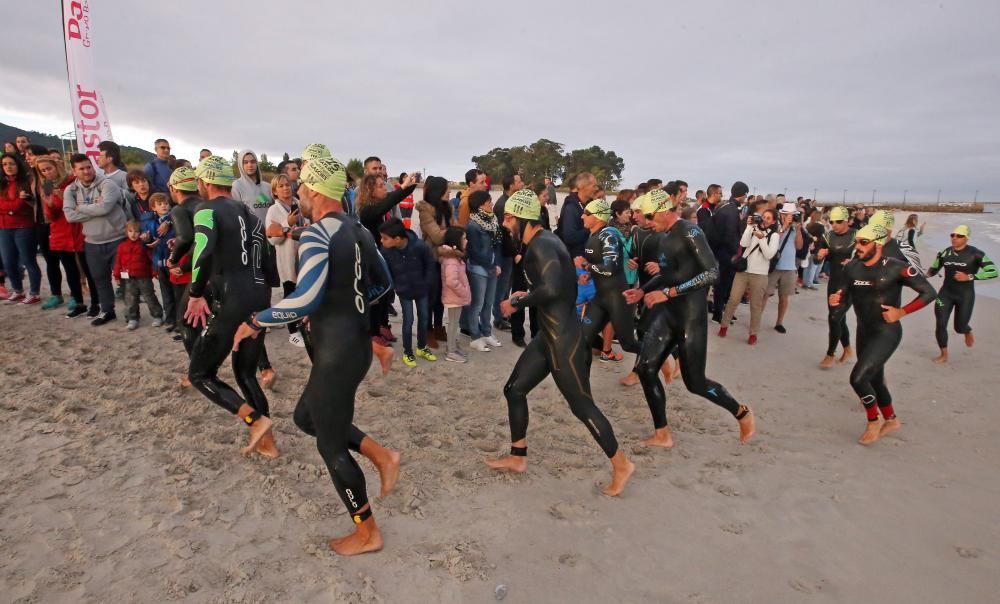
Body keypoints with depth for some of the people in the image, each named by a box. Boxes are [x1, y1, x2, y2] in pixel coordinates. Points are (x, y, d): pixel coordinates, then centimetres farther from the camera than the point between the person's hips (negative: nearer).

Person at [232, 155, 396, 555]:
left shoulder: (317, 234, -18)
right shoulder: (357, 230, 8)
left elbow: (306, 299, -28)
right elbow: (382, 283, 17)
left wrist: (255, 323, -14)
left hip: (336, 353, -9)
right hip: (356, 344, 9)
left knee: (331, 446, 8)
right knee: (306, 418, 26)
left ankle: (367, 534, 22)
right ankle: (382, 458, 21)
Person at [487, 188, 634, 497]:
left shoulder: (541, 245, -19)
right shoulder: (541, 242, 12)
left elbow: (552, 288, -34)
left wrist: (516, 303, -20)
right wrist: (527, 296, 11)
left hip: (565, 339, -10)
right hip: (550, 335, 10)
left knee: (581, 405, 2)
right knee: (514, 390, 14)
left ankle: (621, 465, 20)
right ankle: (517, 458, 30)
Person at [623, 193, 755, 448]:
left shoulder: (689, 232, -15)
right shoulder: (664, 236, 10)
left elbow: (712, 272, -24)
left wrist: (668, 292, -25)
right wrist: (642, 291, 9)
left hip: (690, 314, -8)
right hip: (665, 311, 8)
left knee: (695, 382, 1)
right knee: (646, 369, -1)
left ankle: (742, 413, 28)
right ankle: (662, 435, 12)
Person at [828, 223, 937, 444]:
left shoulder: (895, 268, -17)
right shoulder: (851, 268, -2)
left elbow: (929, 292, -11)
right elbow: (845, 304, 3)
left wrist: (900, 312, -17)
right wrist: (835, 301, -19)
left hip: (886, 333, -6)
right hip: (863, 332, 6)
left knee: (858, 378, -15)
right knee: (874, 380, 20)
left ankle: (873, 422, 10)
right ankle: (891, 420, 44)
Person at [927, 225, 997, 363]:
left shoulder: (975, 254, -12)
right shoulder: (944, 253, -1)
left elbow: (993, 272, -15)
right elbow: (934, 269, 13)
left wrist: (969, 277, -22)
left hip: (965, 296, -3)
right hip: (946, 293, 3)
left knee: (959, 327, 6)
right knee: (940, 324, -3)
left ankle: (968, 332, 46)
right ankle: (944, 355, 15)